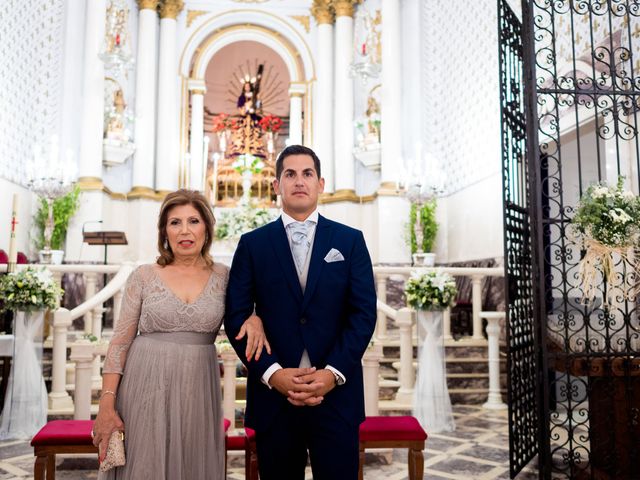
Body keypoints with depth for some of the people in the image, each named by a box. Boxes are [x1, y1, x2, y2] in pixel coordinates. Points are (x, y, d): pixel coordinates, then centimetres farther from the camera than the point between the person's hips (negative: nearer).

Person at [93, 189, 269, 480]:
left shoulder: (224, 277, 2)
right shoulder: (143, 276, -2)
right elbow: (120, 343, -1)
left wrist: (255, 319, -12)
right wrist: (106, 405, -7)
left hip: (197, 391, 1)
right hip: (146, 389, -1)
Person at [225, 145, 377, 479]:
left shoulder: (350, 241, 6)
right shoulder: (252, 244, 5)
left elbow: (364, 313, -1)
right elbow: (236, 317, 0)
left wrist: (333, 373, -12)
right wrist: (273, 373, -12)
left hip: (337, 392, 0)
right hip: (273, 392, 1)